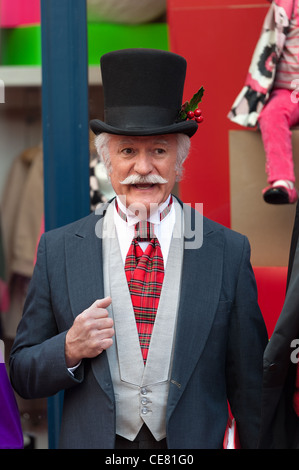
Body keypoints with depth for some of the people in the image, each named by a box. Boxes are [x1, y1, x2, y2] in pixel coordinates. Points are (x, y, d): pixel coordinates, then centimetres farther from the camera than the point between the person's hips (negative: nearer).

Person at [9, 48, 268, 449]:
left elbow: (249, 384, 1)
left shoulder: (229, 251, 0)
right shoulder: (58, 250, 1)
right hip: (92, 442, 0)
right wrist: (70, 350, -15)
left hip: (195, 443, 0)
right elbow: (24, 377, 3)